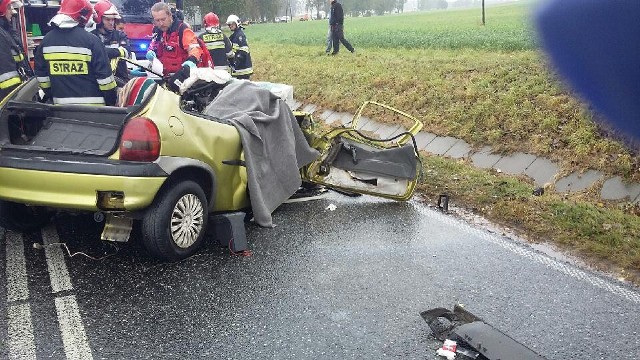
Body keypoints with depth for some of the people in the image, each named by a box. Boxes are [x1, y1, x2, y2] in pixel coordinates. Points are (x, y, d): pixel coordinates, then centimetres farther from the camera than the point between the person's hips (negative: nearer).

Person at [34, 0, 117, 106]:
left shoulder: (47, 40, 5)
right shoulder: (91, 40, -12)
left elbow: (41, 73, 12)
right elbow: (104, 75, -11)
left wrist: (50, 94, 25)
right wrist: (112, 101, -2)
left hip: (61, 104, 5)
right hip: (92, 104, -5)